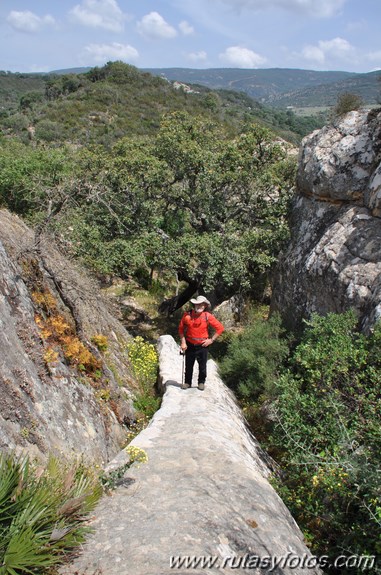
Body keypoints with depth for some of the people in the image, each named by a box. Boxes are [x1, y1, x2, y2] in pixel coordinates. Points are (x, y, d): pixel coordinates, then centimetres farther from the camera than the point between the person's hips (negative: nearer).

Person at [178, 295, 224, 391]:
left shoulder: (208, 316, -9)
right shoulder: (187, 315, -7)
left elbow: (220, 328, -3)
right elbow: (181, 329, 5)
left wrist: (211, 340, -6)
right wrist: (183, 342, -1)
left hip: (202, 346, -1)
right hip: (190, 346, 1)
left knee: (202, 366, 6)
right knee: (188, 366, 11)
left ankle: (201, 382, 25)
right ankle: (187, 382, 26)